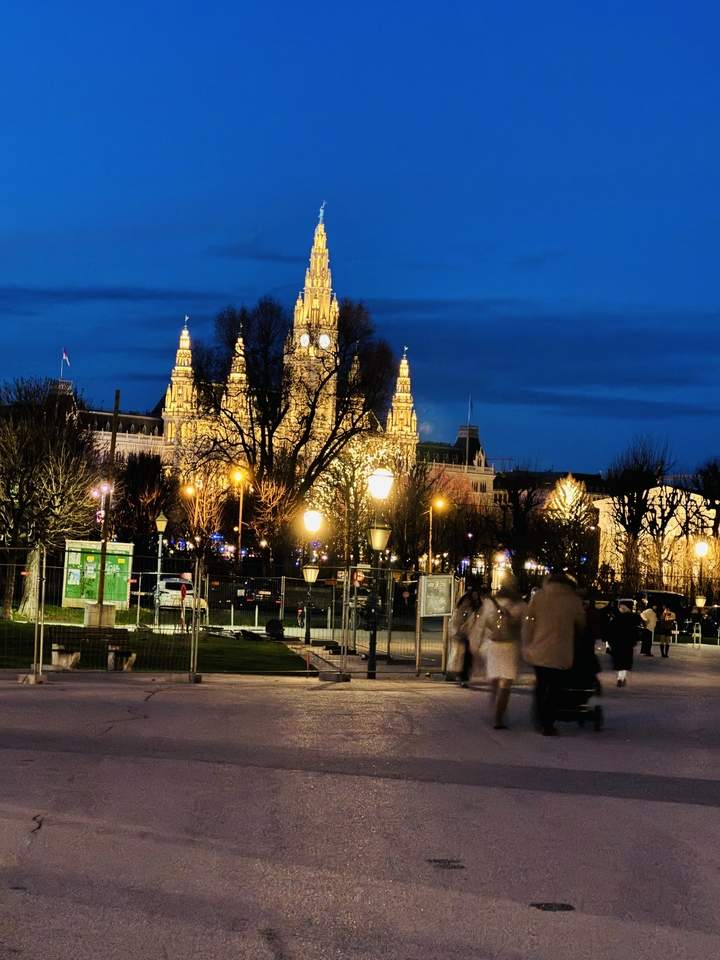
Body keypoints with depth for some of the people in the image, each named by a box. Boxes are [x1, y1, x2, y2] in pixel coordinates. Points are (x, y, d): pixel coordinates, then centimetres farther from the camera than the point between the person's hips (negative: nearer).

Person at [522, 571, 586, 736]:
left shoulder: (538, 597, -1)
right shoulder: (574, 600, -5)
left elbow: (528, 624, 1)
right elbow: (581, 626, 7)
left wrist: (527, 647, 8)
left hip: (538, 652, 2)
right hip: (560, 654, -2)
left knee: (540, 685, 20)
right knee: (554, 689, 7)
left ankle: (540, 720, 20)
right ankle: (548, 725, 5)